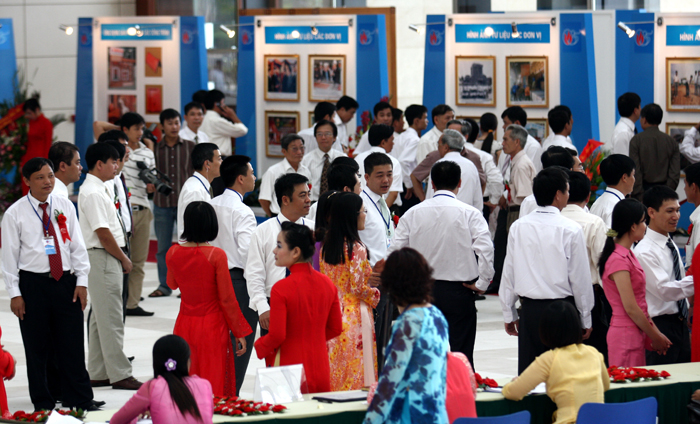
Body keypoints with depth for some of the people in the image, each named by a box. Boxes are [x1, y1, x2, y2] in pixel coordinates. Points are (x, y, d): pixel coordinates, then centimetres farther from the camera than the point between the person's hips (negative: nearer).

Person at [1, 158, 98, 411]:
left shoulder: (65, 207, 5)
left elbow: (77, 246, 8)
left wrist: (82, 281, 1)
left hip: (65, 281, 2)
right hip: (33, 283, -2)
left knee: (72, 346, 3)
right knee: (37, 349, 6)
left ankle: (81, 401, 12)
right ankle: (43, 404, 17)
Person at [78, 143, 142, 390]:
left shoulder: (101, 189, 14)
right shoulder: (93, 192, -17)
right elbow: (103, 233, -20)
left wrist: (122, 257, 12)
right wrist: (123, 259, -11)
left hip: (108, 259, 11)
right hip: (102, 258, -11)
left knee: (100, 316, 14)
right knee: (111, 319, -6)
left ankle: (97, 374, 20)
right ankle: (119, 374, -2)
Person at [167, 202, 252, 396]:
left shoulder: (173, 253, -3)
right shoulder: (216, 255, -15)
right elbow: (227, 299, -11)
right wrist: (240, 332, -2)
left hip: (184, 326, 4)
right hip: (212, 326, -4)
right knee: (214, 385, 3)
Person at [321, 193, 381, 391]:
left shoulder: (326, 246, 7)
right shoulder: (356, 248, -16)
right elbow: (358, 287, -17)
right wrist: (375, 294, 3)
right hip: (354, 314, -7)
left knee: (333, 365, 10)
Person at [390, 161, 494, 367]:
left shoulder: (413, 213, 2)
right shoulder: (470, 214, -6)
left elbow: (394, 251, 0)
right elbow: (485, 250, -17)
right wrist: (481, 283, -6)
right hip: (459, 292, -3)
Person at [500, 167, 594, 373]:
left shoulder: (518, 228, 2)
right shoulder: (571, 230, -8)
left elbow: (508, 273, 7)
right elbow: (580, 278, -4)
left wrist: (509, 314, 17)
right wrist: (585, 319, 6)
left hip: (529, 310, 3)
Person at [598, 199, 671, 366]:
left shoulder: (628, 255, 13)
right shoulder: (618, 260, -17)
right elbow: (631, 308, -17)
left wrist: (655, 332, 11)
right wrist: (655, 337, -8)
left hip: (636, 333, 9)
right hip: (626, 334, -9)